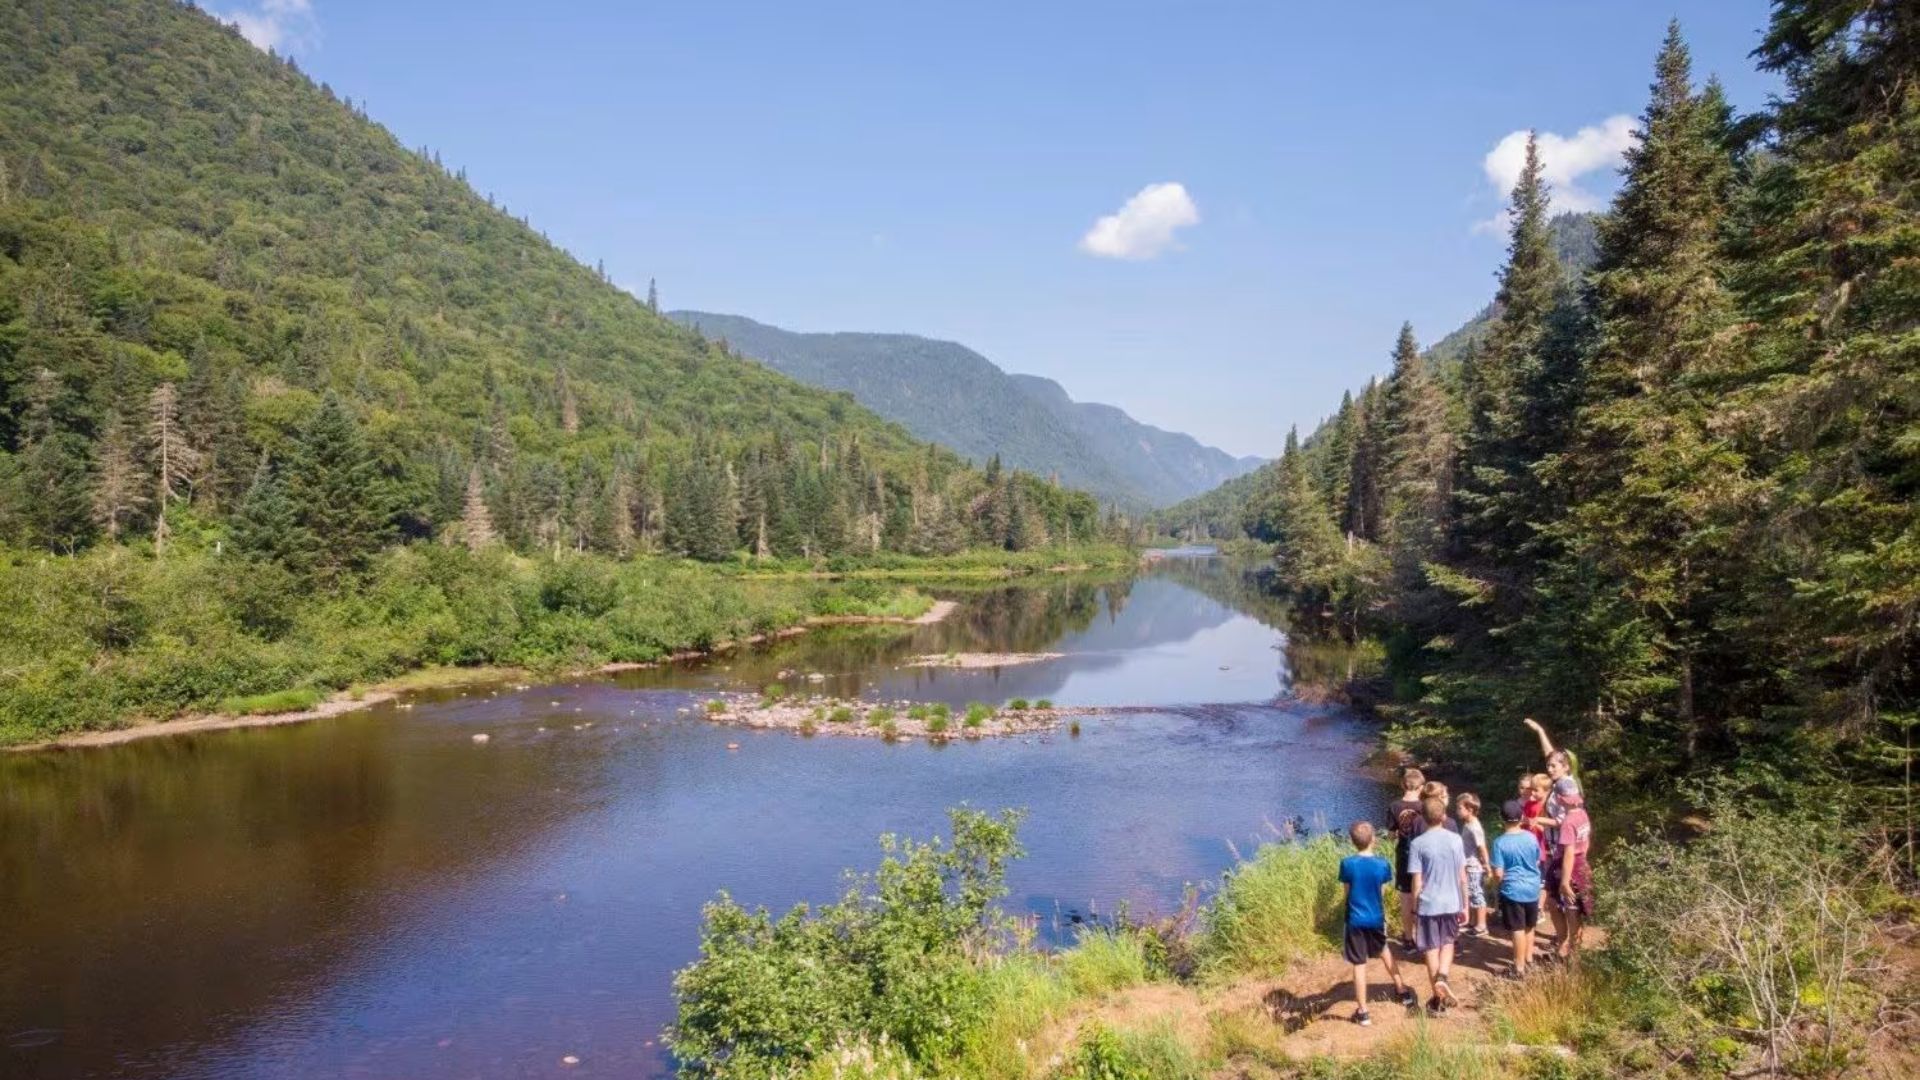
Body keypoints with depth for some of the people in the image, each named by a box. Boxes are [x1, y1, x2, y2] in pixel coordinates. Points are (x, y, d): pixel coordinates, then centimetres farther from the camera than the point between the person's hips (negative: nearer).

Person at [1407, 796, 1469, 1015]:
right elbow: (1463, 877, 2)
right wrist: (1465, 905, 13)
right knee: (1448, 942, 23)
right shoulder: (1455, 839, -2)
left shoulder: (1418, 843, -10)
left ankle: (1438, 999, 15)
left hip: (1428, 905, -3)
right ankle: (1442, 977, -1)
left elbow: (1417, 883, -9)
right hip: (1452, 903, 3)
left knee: (1431, 949, 9)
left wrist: (1414, 910, 0)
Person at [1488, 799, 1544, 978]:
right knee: (1529, 926, 21)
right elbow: (1537, 862, 10)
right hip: (1532, 888, 5)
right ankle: (1529, 958, 37)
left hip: (1513, 890, -5)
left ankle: (1520, 968, 6)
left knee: (1518, 930, 1)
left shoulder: (1500, 842, -17)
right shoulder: (1531, 837, -5)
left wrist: (1497, 885, 4)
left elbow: (1498, 873, -17)